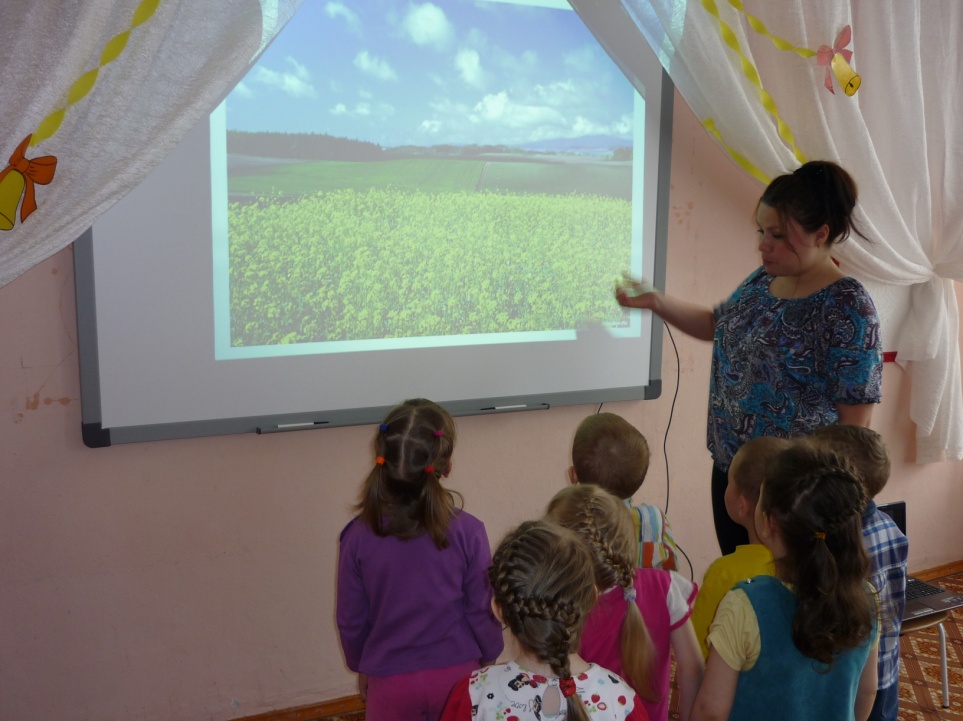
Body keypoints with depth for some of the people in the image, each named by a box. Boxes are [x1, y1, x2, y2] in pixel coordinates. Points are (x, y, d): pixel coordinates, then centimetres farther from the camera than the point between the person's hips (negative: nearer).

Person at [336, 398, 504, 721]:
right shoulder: (467, 532, -20)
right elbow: (483, 610, -10)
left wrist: (361, 666, 14)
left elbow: (350, 619, -5)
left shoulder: (358, 536, -17)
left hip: (391, 680, 0)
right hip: (456, 674, 0)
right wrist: (489, 658, 10)